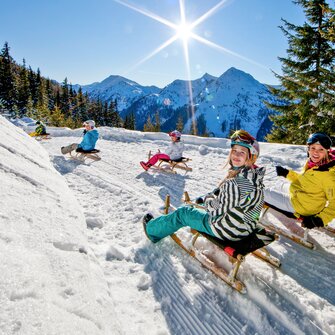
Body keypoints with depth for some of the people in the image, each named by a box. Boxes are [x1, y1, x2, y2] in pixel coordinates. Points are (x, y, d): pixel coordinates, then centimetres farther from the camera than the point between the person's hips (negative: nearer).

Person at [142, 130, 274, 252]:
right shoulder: (254, 174, -5)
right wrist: (205, 198, 10)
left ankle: (152, 229, 36)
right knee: (209, 198, 30)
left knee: (183, 213, 12)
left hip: (227, 230, -7)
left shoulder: (237, 182, -33)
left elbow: (218, 210, -22)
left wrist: (207, 200, -2)